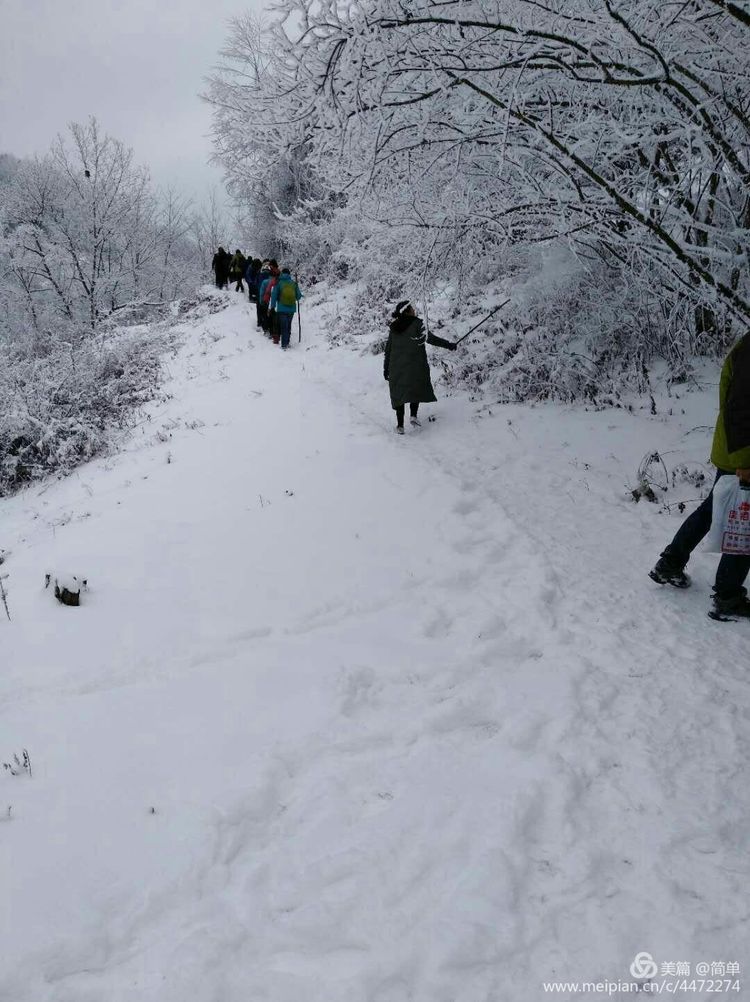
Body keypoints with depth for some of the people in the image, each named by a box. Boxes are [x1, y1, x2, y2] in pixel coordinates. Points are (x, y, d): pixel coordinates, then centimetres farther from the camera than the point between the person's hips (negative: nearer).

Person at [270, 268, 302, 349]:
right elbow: (298, 296, 6)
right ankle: (287, 342, 22)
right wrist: (296, 298, 30)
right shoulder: (294, 283, 4)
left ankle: (284, 344, -6)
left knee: (283, 326, 0)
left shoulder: (278, 283, -2)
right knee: (288, 326, 16)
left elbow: (274, 295, -3)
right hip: (292, 308, 3)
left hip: (282, 308, -2)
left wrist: (273, 306, 3)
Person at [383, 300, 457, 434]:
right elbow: (428, 338, -17)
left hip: (396, 366, 4)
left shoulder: (393, 327, 8)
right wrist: (448, 345, -14)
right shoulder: (417, 323, -6)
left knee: (399, 392, 7)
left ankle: (400, 425, 2)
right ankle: (413, 415, -2)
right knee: (417, 388, 16)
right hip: (415, 364, -4)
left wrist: (386, 368, 17)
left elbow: (388, 349, 10)